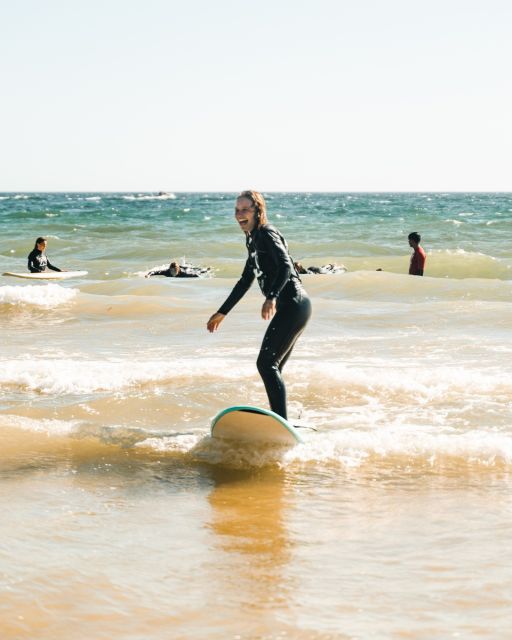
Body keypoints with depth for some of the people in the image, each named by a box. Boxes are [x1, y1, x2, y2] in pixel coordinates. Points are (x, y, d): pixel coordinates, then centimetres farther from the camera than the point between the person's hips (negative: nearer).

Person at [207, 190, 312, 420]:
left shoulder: (267, 233, -9)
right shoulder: (254, 239, 20)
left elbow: (285, 266, -25)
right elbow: (246, 280, 28)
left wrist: (271, 298, -41)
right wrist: (222, 313, 31)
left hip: (293, 304, -10)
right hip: (291, 306, 10)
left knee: (266, 364, -13)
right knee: (271, 367, 12)